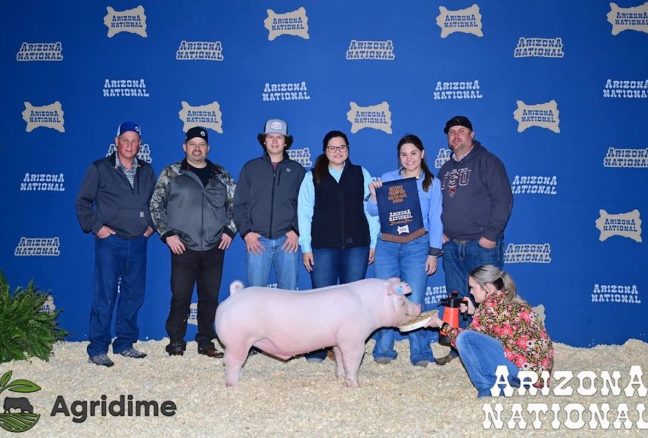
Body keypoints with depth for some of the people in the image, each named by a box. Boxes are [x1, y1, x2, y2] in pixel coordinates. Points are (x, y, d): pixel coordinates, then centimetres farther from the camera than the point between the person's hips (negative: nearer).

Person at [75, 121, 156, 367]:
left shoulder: (146, 171, 11)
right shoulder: (100, 169, -1)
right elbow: (82, 202, 0)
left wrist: (151, 225, 9)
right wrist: (96, 227, -8)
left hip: (138, 243, 5)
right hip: (110, 242, -4)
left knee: (134, 295, 8)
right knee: (105, 296, -3)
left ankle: (125, 344, 21)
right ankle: (97, 349, 6)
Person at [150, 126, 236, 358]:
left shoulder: (221, 175, 10)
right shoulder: (171, 173, 4)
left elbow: (235, 204, 15)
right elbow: (156, 205, 4)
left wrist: (229, 230, 4)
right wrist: (168, 234, -4)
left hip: (214, 249, 3)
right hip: (183, 249, -2)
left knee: (210, 297, 9)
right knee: (180, 297, 0)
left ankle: (206, 342, 21)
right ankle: (176, 343, 15)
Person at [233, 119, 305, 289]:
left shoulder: (296, 169, 10)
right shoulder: (250, 168, 11)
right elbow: (239, 204, 9)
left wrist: (296, 231, -5)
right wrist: (246, 231, -3)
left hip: (287, 240, 0)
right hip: (257, 240, 0)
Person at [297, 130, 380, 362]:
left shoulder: (361, 174, 9)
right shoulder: (312, 177, 7)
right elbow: (304, 213, 4)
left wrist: (373, 243, 4)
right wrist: (306, 248, -1)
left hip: (357, 246, 1)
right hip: (323, 247, -1)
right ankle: (317, 350, 10)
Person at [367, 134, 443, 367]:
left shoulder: (432, 183, 8)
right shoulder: (387, 179, 10)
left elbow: (435, 219, 5)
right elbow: (374, 212, 9)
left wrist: (434, 252, -1)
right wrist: (373, 195, -11)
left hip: (417, 245, -1)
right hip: (387, 245, 2)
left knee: (414, 301, -5)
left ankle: (420, 353, 5)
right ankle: (383, 350, 11)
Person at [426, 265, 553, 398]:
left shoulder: (492, 302, -11)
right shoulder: (510, 299, 12)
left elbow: (465, 339, -4)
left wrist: (441, 325, 8)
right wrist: (473, 312, 18)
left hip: (526, 370, -10)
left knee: (465, 338, -13)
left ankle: (489, 390, -4)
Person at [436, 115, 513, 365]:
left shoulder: (487, 161, -2)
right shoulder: (446, 169, 18)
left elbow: (503, 199, -10)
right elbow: (437, 204, 23)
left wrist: (491, 234, -15)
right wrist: (440, 232, 8)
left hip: (481, 244, -6)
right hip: (452, 245, 7)